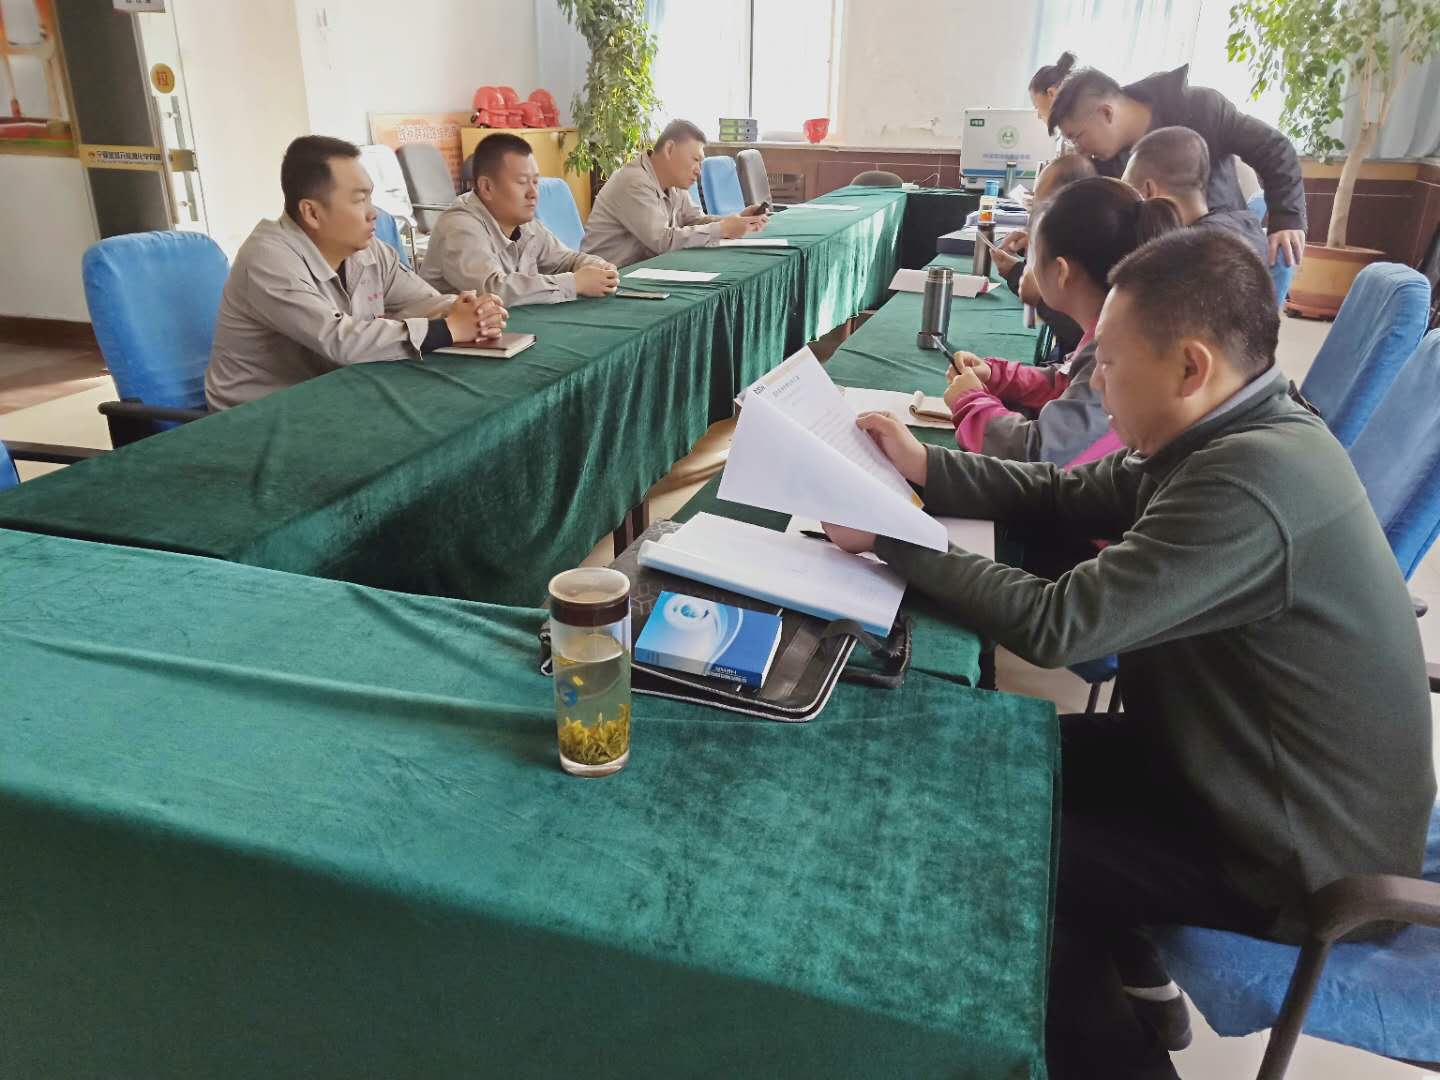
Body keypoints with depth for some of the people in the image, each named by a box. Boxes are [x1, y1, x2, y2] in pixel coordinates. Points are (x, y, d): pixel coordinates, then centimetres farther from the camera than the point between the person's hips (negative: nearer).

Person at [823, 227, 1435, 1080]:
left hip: (1303, 851, -9)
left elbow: (1055, 626, -32)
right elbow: (1067, 495, 7)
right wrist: (928, 468, -5)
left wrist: (889, 538, -22)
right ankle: (1137, 983, 29)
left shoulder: (1249, 482, -33)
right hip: (1250, 761, 9)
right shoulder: (1237, 435, -1)